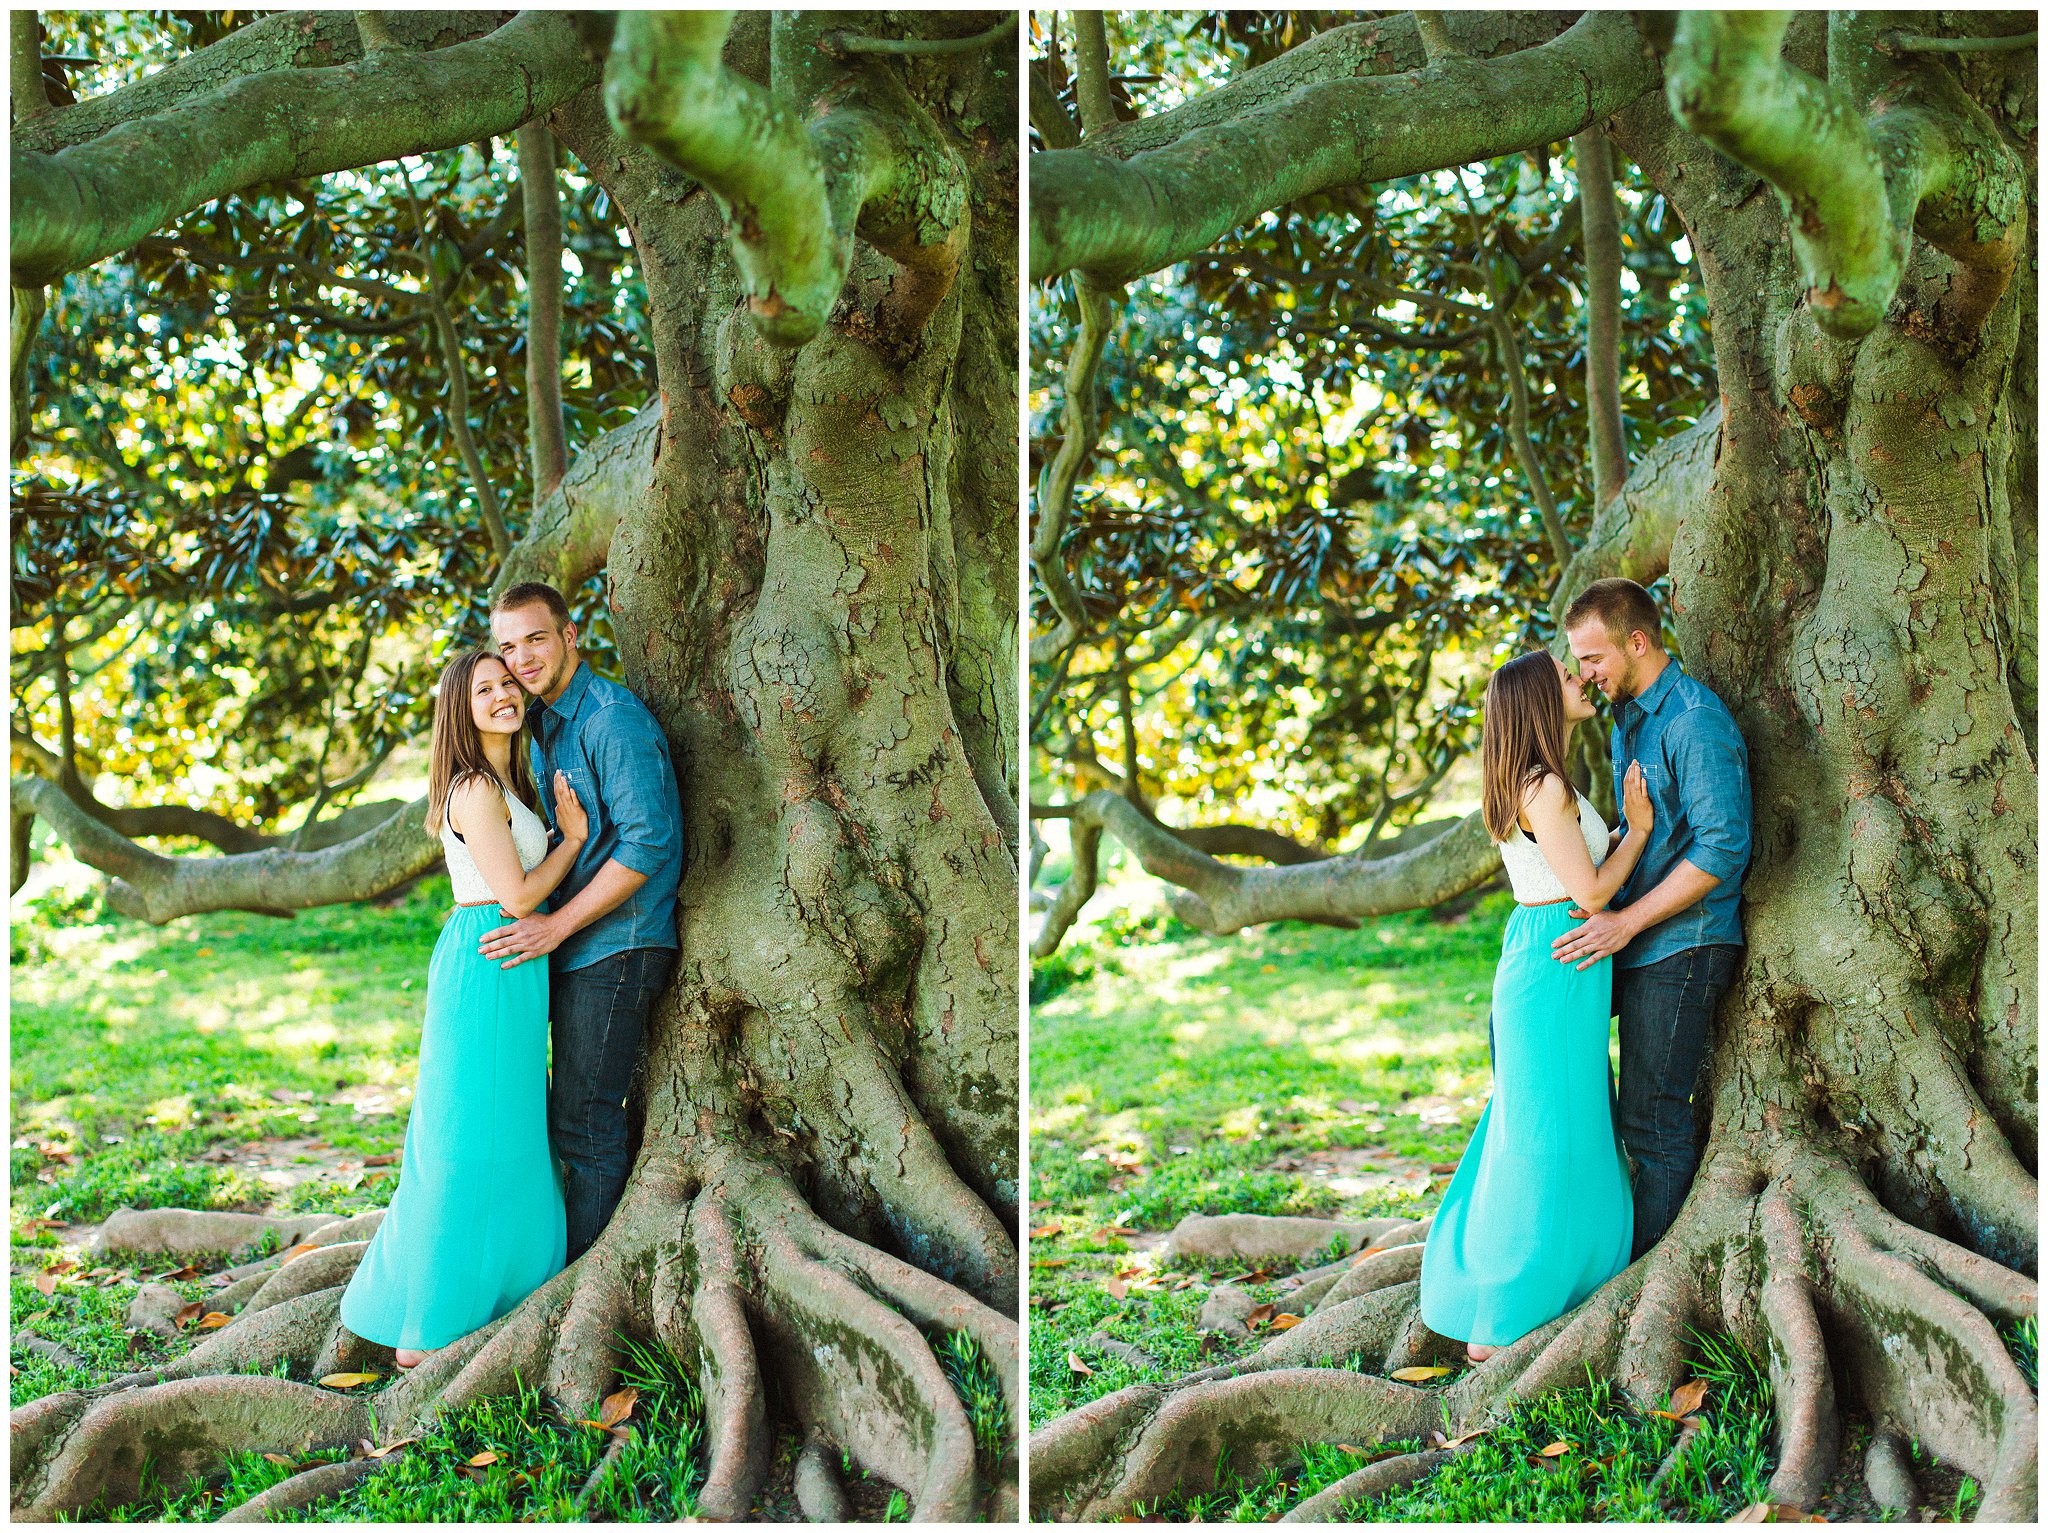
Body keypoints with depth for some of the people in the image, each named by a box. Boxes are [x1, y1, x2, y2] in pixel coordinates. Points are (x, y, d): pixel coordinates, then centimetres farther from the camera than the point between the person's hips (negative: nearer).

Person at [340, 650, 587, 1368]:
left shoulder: (508, 783, 15)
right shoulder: (476, 789, -15)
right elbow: (516, 896, -17)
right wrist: (574, 837, -6)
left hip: (508, 975, 10)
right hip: (488, 966, -10)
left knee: (506, 1139, 15)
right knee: (470, 1146, -7)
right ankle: (425, 1333, -1)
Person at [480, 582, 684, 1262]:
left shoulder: (612, 718, -14)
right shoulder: (542, 725, 16)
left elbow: (649, 842, -21)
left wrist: (557, 924, -19)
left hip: (613, 949, -9)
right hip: (570, 949, 9)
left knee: (585, 1123, -7)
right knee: (568, 1116, 12)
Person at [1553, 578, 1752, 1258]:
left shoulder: (1696, 722, -18)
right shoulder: (1627, 716, 12)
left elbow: (1724, 847, -24)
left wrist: (1627, 921, -23)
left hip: (1681, 947, -9)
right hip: (1628, 930, 9)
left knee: (1655, 1120, -3)